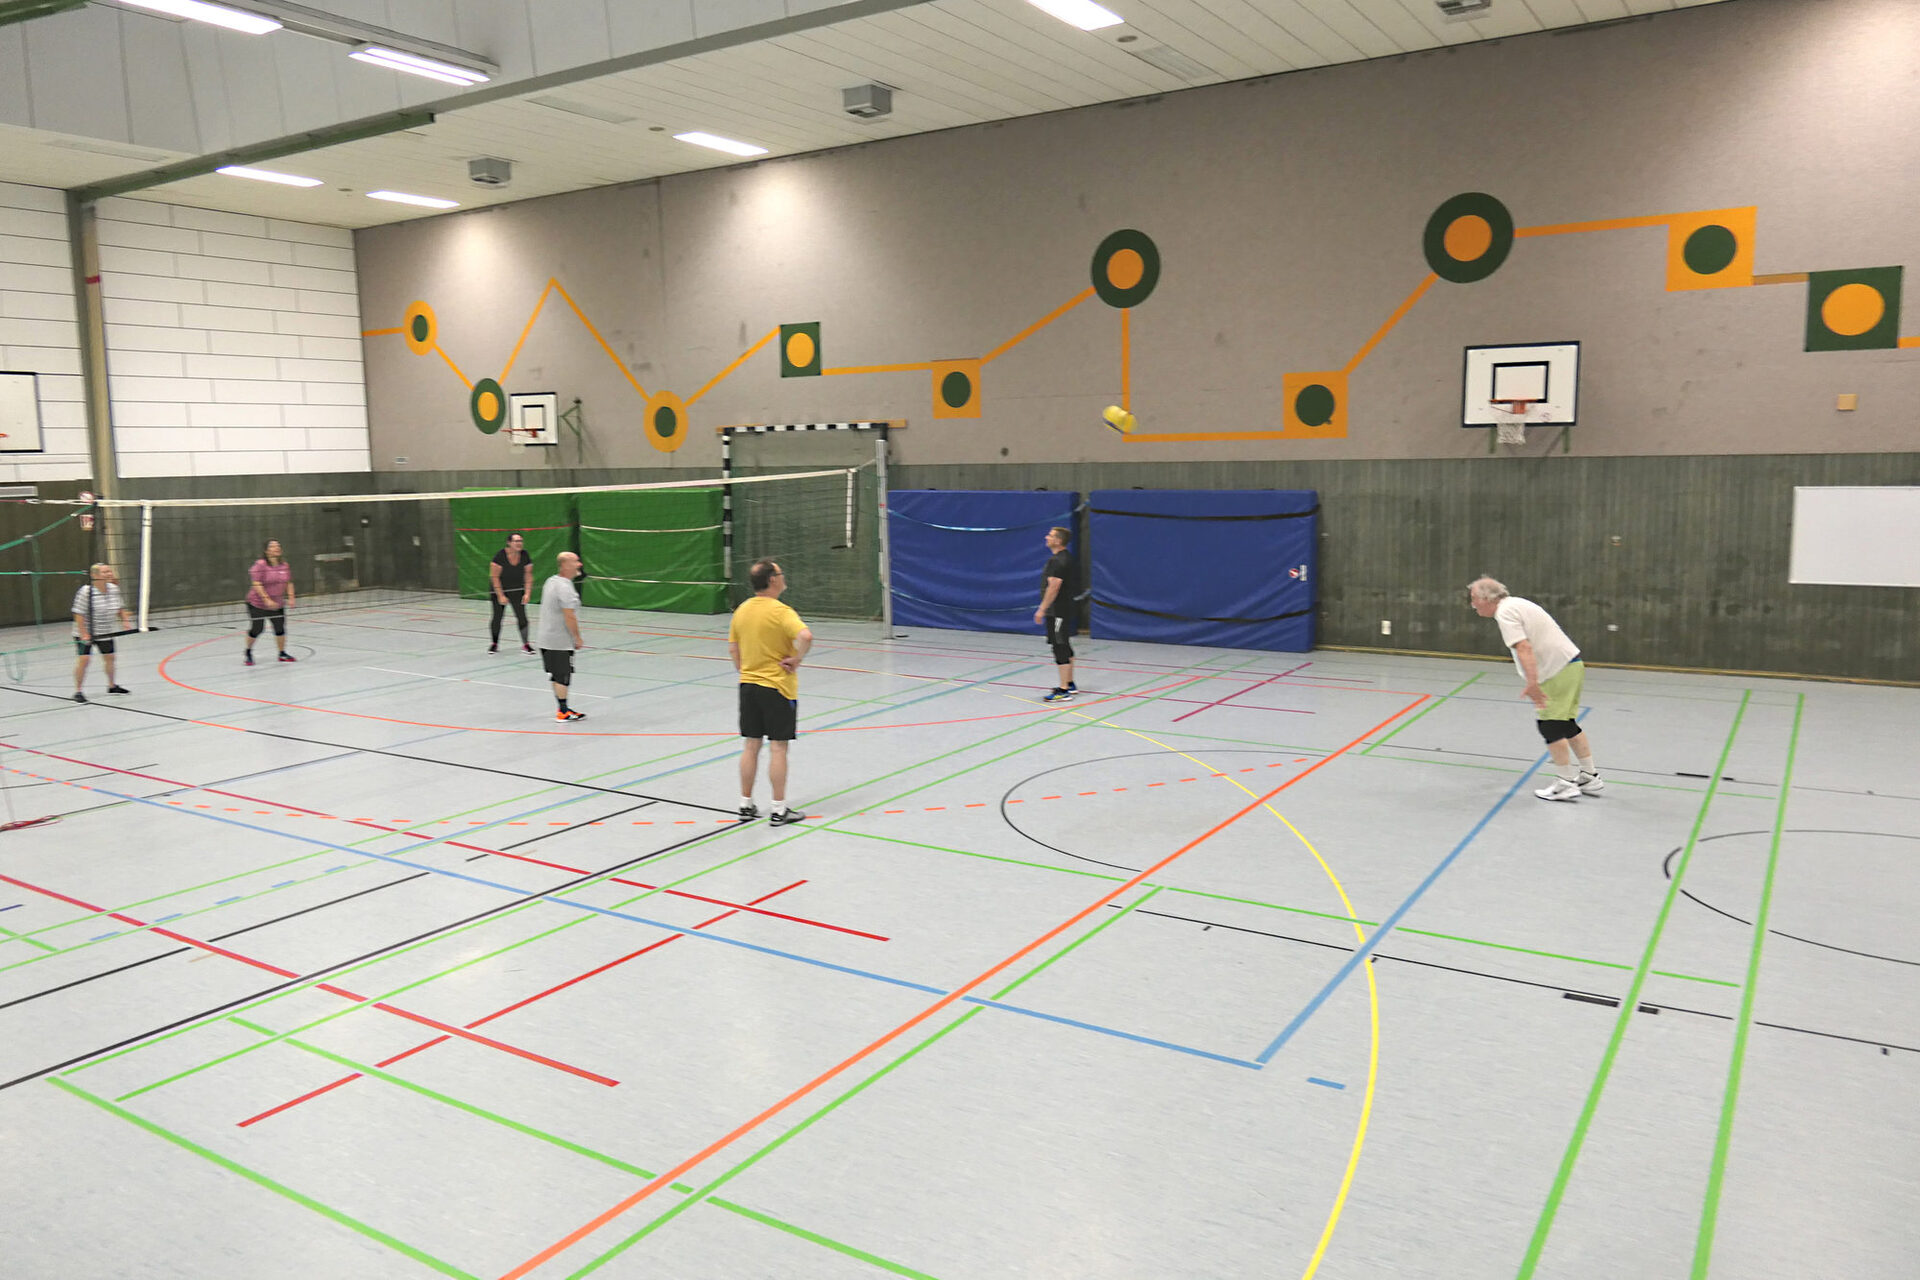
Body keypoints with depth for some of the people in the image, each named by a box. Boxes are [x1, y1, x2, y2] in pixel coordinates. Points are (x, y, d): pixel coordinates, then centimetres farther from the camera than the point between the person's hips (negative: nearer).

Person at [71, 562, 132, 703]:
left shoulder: (113, 589, -2)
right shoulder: (85, 592, -22)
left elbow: (120, 608, 11)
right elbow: (79, 614, -21)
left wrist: (125, 620, -4)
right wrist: (83, 633, -25)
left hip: (105, 633, 6)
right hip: (85, 633, -6)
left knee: (109, 657, 15)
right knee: (83, 659, -11)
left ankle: (112, 686, 34)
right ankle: (77, 692, -1)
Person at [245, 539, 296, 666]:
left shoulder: (284, 565, 1)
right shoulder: (260, 565, -17)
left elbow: (289, 583, 10)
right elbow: (256, 584, -22)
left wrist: (290, 597, -2)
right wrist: (267, 599, -28)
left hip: (277, 604, 5)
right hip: (258, 603, -5)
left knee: (280, 627, 1)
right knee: (257, 629, -1)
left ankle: (282, 653, 16)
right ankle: (248, 652, 23)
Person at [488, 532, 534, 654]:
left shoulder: (524, 555, -10)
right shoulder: (500, 555, -20)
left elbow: (527, 575, -1)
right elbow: (494, 577, -14)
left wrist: (527, 593, -8)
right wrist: (500, 595, -15)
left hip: (517, 591, 2)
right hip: (500, 590, -2)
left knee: (522, 616, -9)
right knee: (497, 617, 3)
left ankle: (525, 644, -2)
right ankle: (495, 644, 20)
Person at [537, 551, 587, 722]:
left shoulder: (551, 581, 11)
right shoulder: (565, 587, -20)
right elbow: (569, 617, -22)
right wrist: (578, 638, -14)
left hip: (547, 639, 9)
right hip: (561, 641, -9)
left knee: (556, 676, 14)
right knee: (563, 676, -2)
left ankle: (562, 708, 22)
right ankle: (563, 712, 4)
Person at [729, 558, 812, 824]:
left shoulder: (742, 610, 5)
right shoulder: (780, 611, -16)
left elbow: (732, 647, 14)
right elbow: (805, 636, -31)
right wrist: (796, 659, -16)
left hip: (748, 685, 7)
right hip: (778, 687, -6)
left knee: (750, 746, 13)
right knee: (778, 748, 0)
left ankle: (746, 804, 21)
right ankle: (779, 810, 5)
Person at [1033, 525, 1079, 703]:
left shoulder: (1057, 561, -19)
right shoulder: (1067, 557, 14)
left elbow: (1053, 587, -24)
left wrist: (1042, 609, -20)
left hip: (1056, 613, -11)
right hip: (1065, 609, 11)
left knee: (1060, 649, -9)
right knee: (1065, 647, 18)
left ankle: (1064, 691, -8)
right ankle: (1069, 684, 29)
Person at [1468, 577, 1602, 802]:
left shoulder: (1505, 612, -15)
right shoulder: (1515, 604, 16)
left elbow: (1524, 648, -26)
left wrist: (1532, 683, -31)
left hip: (1559, 671, -10)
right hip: (1572, 664, 10)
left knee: (1551, 725, -3)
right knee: (1566, 724, 18)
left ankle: (1566, 783, 3)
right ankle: (1590, 777, 25)